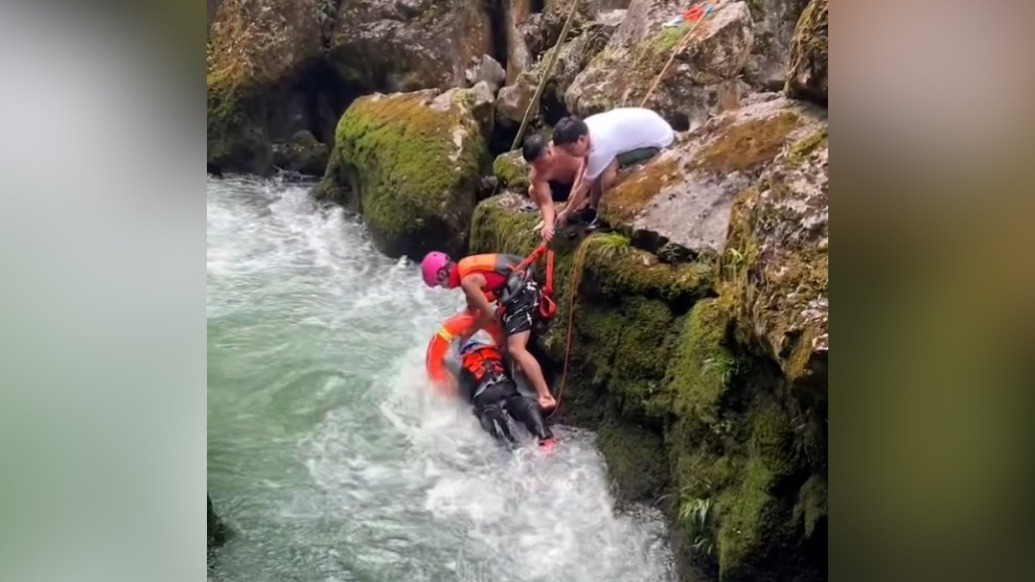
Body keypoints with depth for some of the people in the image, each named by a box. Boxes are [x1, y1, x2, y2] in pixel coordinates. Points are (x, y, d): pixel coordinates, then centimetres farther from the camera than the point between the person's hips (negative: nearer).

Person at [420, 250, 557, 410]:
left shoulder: (468, 280, -20)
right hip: (522, 290, 11)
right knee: (506, 343, 27)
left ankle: (546, 397, -24)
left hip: (522, 294, -11)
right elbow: (474, 305, 23)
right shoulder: (464, 267, 9)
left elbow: (488, 314, -13)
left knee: (516, 350, -18)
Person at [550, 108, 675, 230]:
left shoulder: (599, 148, -32)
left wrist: (566, 213, -4)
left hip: (659, 139, -9)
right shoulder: (586, 127, -10)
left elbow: (585, 186, -18)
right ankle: (593, 209, 16)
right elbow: (584, 166, 3)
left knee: (608, 169, -24)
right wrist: (570, 204, 5)